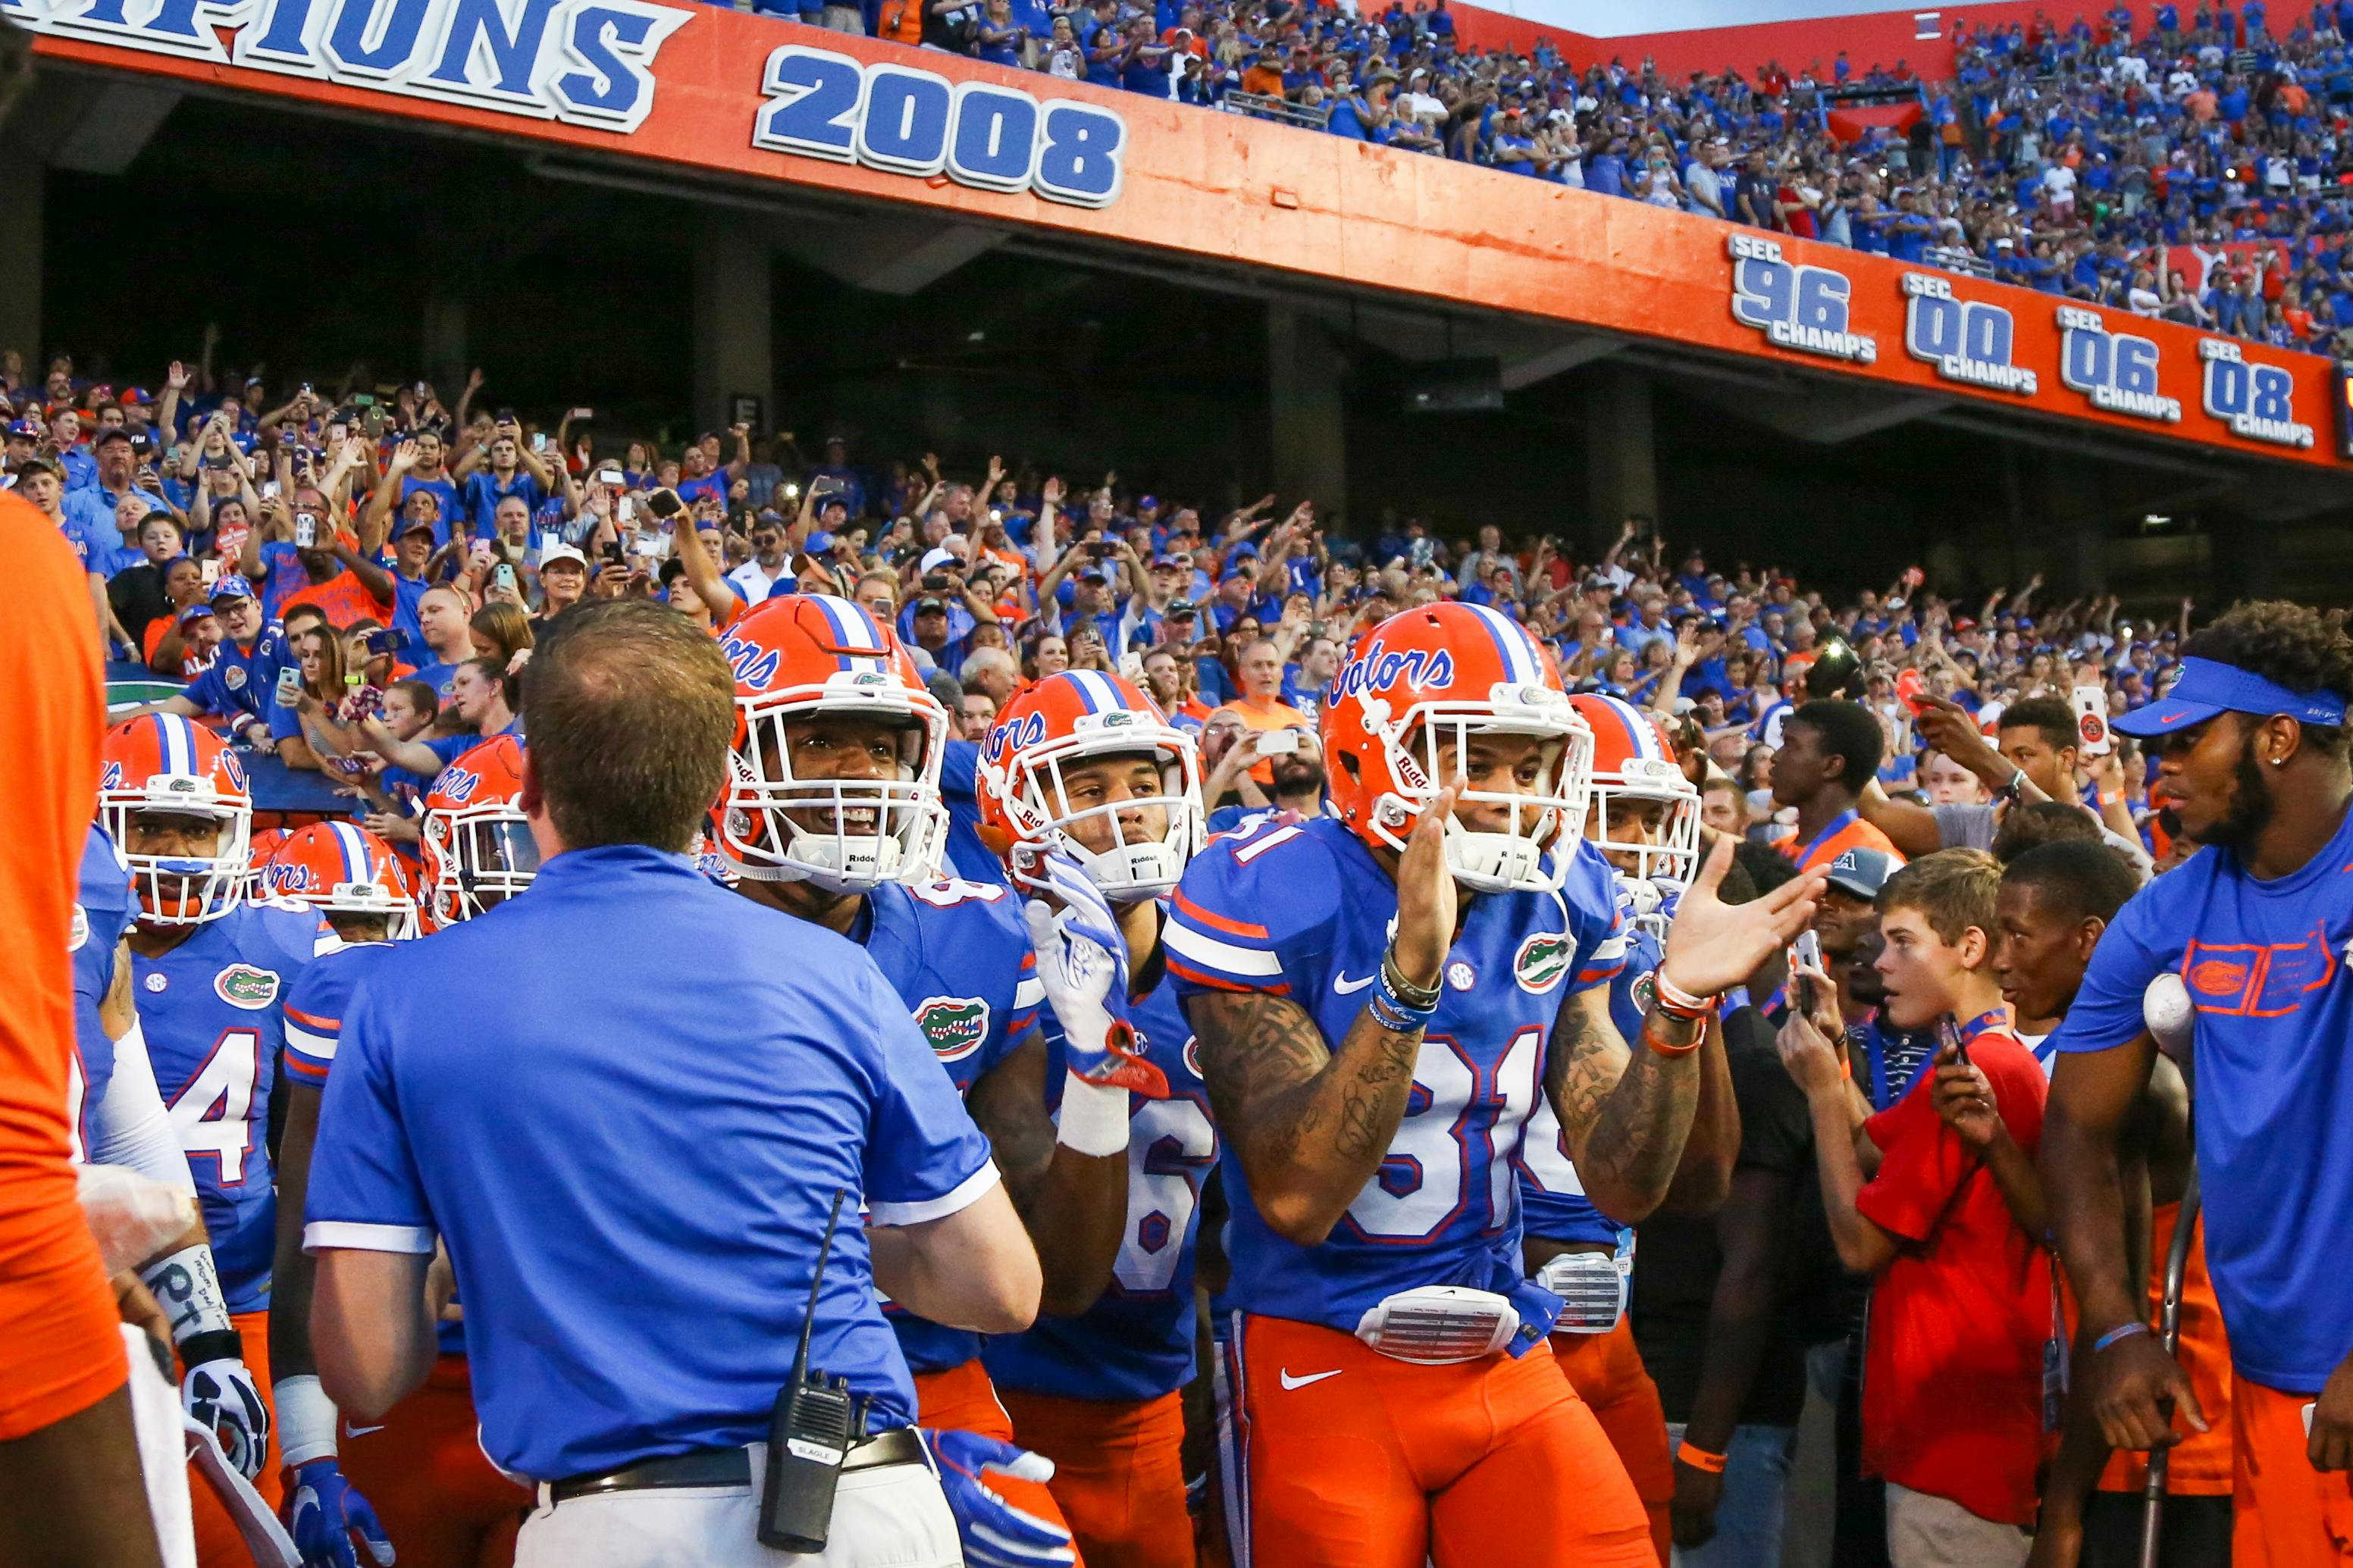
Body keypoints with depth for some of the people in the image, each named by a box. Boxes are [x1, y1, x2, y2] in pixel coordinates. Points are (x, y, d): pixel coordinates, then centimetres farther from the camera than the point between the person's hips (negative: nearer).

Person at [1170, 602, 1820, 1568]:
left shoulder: (1561, 903, 2)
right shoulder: (1264, 899, -14)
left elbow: (1625, 1186, 1)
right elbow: (1296, 1198, -23)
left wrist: (1681, 1005, -15)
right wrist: (1410, 974, -33)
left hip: (1508, 1365, 5)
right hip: (1320, 1367, -4)